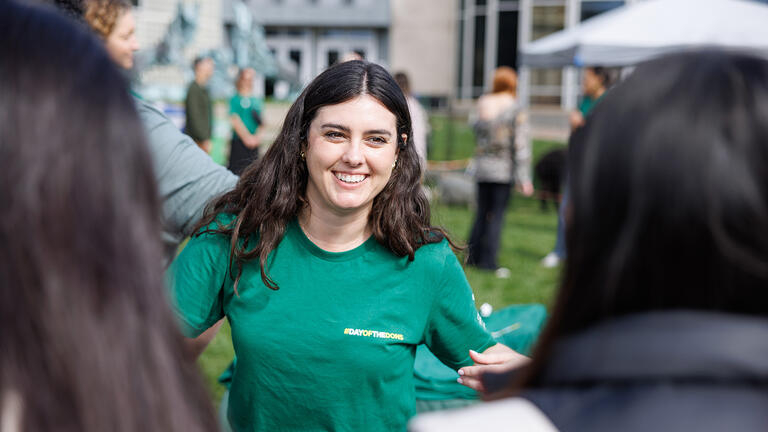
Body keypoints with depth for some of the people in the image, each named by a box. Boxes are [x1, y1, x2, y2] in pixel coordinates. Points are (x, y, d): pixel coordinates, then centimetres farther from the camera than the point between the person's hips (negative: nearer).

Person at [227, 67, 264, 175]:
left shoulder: (257, 101, 12)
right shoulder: (235, 100, -4)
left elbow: (262, 121, 12)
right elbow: (235, 121, -11)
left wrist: (258, 136, -5)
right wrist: (247, 137, -17)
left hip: (254, 143, 6)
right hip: (239, 141, -6)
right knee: (236, 170, -7)